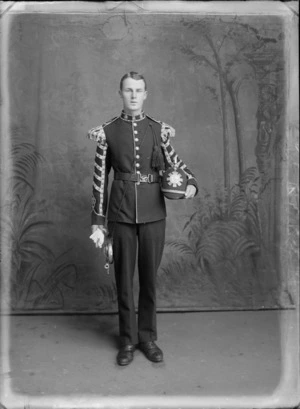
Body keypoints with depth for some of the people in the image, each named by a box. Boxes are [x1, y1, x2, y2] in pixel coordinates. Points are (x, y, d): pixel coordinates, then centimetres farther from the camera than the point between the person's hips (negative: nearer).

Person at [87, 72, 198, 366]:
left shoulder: (159, 129, 3)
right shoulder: (107, 131, 1)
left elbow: (174, 162, 14)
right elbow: (100, 180, 1)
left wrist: (191, 182, -8)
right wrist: (98, 223, -1)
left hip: (153, 212, 1)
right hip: (121, 212, 0)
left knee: (149, 275, 9)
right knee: (123, 277, 7)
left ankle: (147, 336, 26)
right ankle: (128, 339, 24)